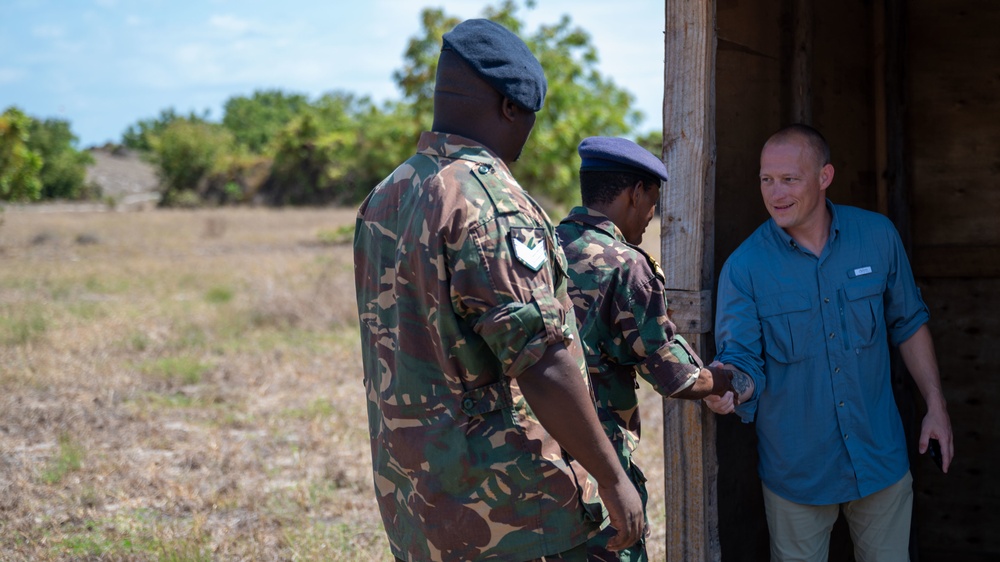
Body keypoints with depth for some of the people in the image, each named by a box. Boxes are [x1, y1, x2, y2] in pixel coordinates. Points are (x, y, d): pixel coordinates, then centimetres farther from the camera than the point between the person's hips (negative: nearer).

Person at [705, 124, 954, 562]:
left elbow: (908, 324, 8)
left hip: (879, 456, 2)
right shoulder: (744, 266, -12)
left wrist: (935, 406, 7)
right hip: (795, 469, -2)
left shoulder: (877, 236, -4)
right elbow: (742, 359, -14)